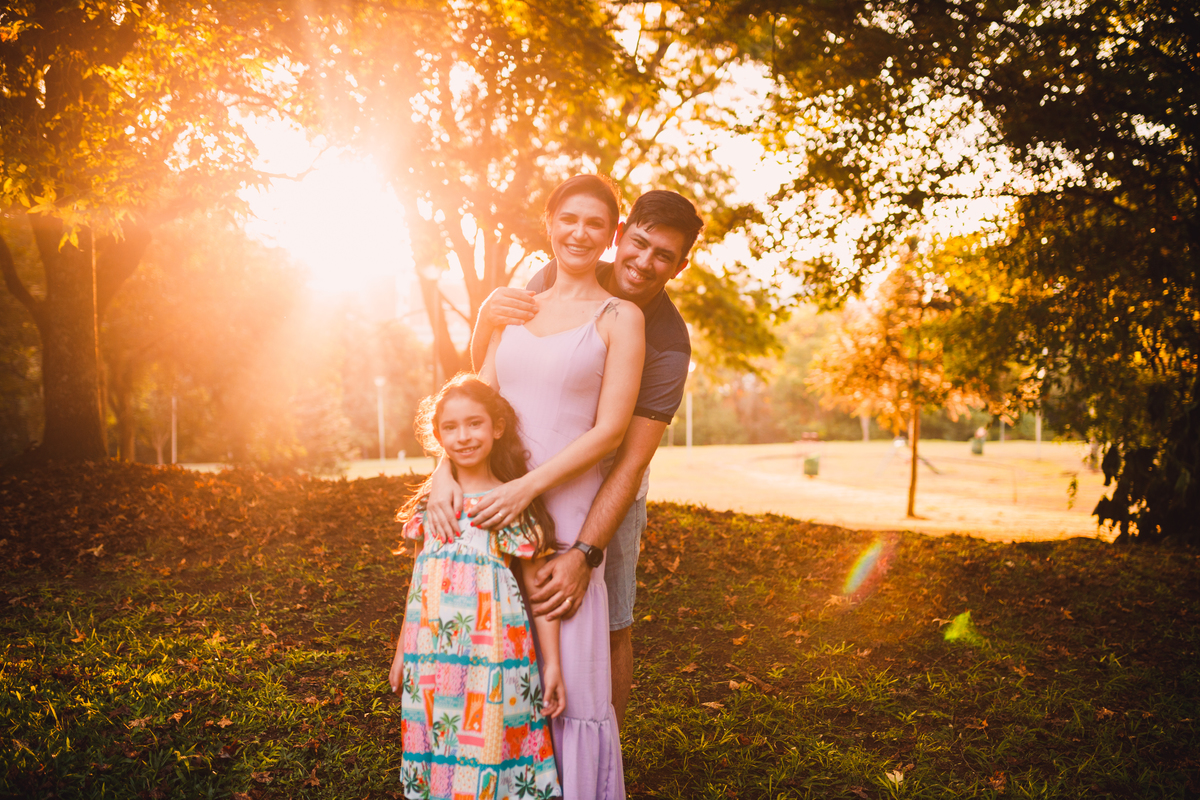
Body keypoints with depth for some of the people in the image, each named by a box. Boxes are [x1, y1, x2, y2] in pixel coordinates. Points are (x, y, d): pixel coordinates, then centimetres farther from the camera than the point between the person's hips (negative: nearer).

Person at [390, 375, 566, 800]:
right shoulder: (431, 501, 9)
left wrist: (552, 663, -4)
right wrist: (401, 652, 19)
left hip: (492, 649, -4)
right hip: (431, 651, 4)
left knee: (488, 737, -3)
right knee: (435, 732, 8)